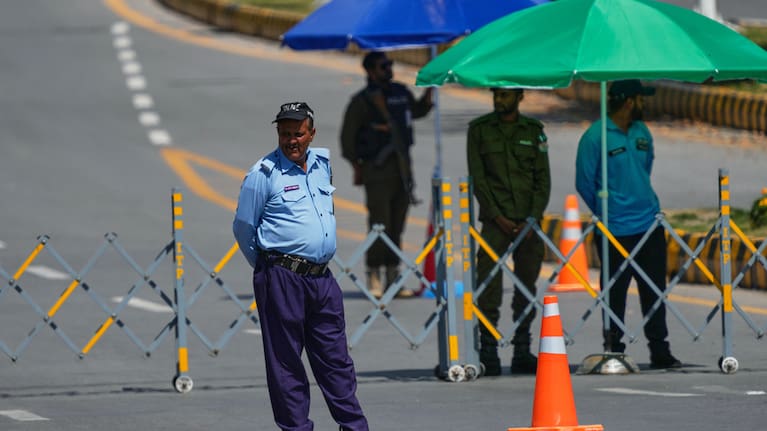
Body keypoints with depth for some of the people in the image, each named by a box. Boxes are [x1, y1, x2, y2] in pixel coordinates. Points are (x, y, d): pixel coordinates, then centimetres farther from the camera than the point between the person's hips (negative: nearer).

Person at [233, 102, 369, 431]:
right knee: (286, 361, -1)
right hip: (281, 279, -6)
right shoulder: (263, 174, -7)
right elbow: (243, 227, 0)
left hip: (322, 278, 6)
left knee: (335, 357, 10)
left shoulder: (322, 163, 11)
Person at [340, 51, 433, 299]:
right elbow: (348, 136, -3)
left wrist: (429, 91, 14)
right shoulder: (362, 101, -7)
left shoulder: (400, 93, 11)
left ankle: (393, 275, 15)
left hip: (402, 169, 6)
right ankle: (374, 278, 0)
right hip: (377, 170, -6)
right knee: (380, 225, -8)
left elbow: (418, 111, 30)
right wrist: (357, 168, -3)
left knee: (396, 227, 8)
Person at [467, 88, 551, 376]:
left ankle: (522, 352, 12)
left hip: (529, 223, 2)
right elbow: (477, 178, 0)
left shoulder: (533, 131, 9)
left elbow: (543, 179, 6)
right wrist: (497, 217, -10)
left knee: (527, 286, 5)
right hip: (495, 220, -2)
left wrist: (532, 219, -7)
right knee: (489, 285, -9)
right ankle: (488, 352, -5)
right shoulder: (479, 129, 4)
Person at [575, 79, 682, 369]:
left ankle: (660, 351, 13)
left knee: (654, 290, 7)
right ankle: (613, 351, 9)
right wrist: (607, 213, 7)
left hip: (650, 224, 6)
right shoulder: (595, 137, -11)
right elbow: (584, 183, -4)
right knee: (615, 293, 0)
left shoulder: (642, 132, 10)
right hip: (616, 232, -6)